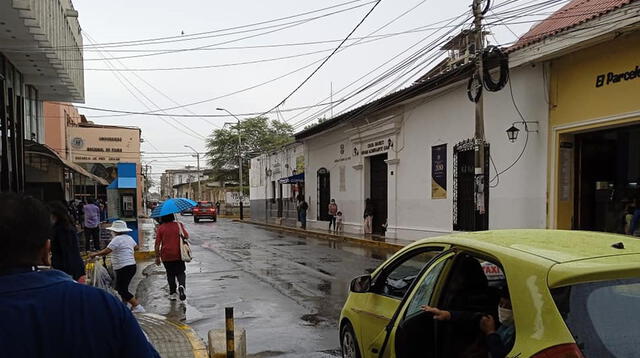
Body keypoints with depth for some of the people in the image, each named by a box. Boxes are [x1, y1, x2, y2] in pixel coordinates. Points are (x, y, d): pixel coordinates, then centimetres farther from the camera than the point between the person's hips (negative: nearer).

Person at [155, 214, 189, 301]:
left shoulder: (161, 228, -5)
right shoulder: (179, 225, -4)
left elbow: (157, 244, -5)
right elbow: (187, 236, 1)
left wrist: (157, 257, 2)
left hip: (166, 256, 0)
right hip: (179, 255, 0)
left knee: (170, 274, 14)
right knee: (180, 272, 11)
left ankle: (172, 293, 17)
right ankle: (181, 285, -17)